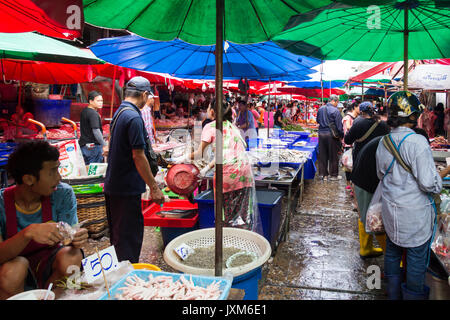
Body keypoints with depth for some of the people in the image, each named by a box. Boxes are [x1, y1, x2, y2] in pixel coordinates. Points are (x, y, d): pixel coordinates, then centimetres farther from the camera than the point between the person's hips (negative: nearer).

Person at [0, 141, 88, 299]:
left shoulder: (63, 194, -14)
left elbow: (68, 237, -14)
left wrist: (76, 238, -38)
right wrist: (29, 232, -44)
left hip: (48, 260, 2)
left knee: (72, 258, -29)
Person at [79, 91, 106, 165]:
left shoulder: (84, 111, 12)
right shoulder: (94, 114, -17)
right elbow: (96, 131, -23)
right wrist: (105, 145, -21)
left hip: (83, 145, 9)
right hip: (93, 146, -9)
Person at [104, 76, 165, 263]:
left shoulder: (118, 113, 12)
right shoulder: (134, 117, -18)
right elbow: (138, 156, -22)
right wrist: (154, 187, -17)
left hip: (113, 185, 10)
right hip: (127, 188, -10)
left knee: (118, 235, 20)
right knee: (130, 236, -1)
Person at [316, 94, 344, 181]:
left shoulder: (320, 109, 3)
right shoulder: (335, 111, -14)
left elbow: (318, 120, 18)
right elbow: (339, 126, -13)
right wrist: (342, 136, -3)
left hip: (321, 133, 5)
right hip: (331, 135, -5)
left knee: (322, 155, 11)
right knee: (333, 156, 7)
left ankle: (323, 174, 18)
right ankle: (333, 175, 16)